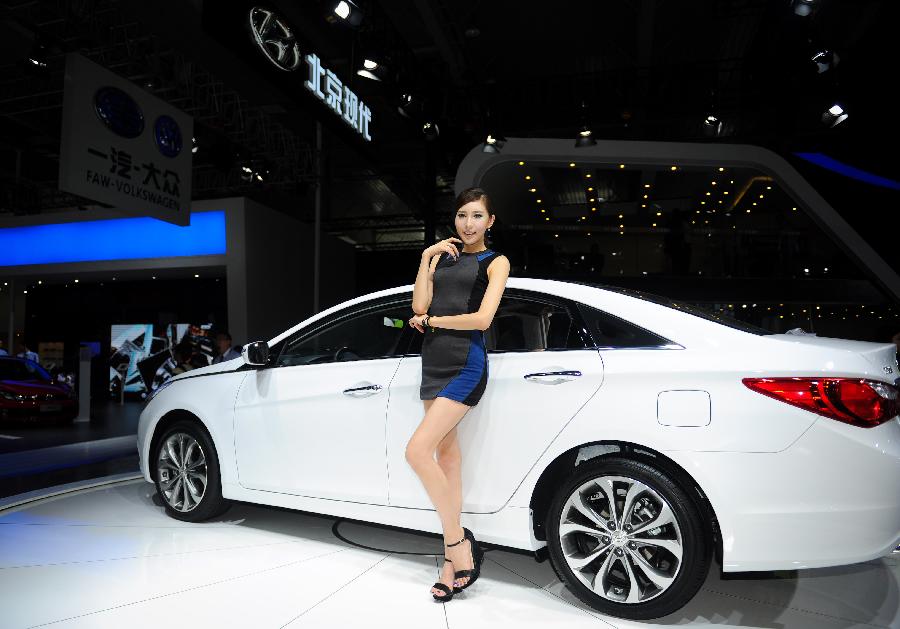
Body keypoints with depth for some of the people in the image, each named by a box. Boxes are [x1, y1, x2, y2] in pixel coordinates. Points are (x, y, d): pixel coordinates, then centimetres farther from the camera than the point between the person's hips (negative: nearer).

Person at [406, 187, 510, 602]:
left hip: (466, 364, -6)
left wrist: (430, 321, -3)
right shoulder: (443, 253, 16)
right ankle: (454, 559, 16)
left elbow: (482, 318, -11)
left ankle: (458, 540, 0)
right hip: (434, 362, 6)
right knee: (447, 458, 8)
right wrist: (427, 256, 0)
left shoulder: (495, 262, 3)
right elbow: (420, 305, 4)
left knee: (417, 451, -17)